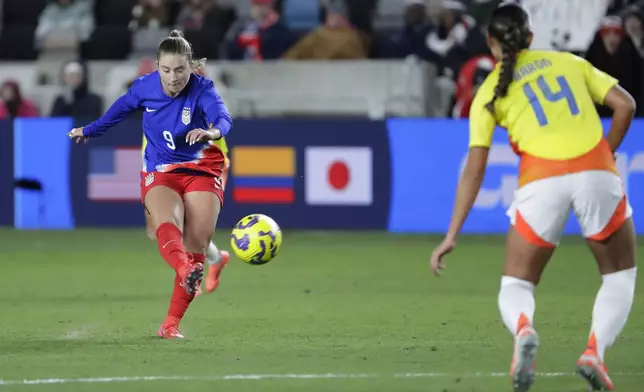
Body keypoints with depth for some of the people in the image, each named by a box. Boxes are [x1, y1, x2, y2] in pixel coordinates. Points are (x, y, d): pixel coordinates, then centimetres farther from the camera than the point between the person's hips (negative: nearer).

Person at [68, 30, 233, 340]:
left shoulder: (202, 89, -16)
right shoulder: (145, 87, -7)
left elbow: (223, 117, -37)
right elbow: (120, 109, 15)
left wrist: (213, 131, -62)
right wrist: (90, 131, 32)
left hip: (201, 171, 0)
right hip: (159, 174, 0)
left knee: (197, 242, -10)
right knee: (167, 227, -32)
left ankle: (172, 323, -2)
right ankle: (185, 273, -64)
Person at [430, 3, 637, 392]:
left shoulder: (490, 92, 14)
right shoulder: (570, 62, 19)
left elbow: (474, 169, 7)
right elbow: (625, 104, 10)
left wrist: (452, 236, 8)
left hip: (542, 180, -1)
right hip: (596, 174, 1)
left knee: (516, 285, 14)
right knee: (620, 276, 21)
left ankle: (523, 329, -22)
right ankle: (595, 350, -6)